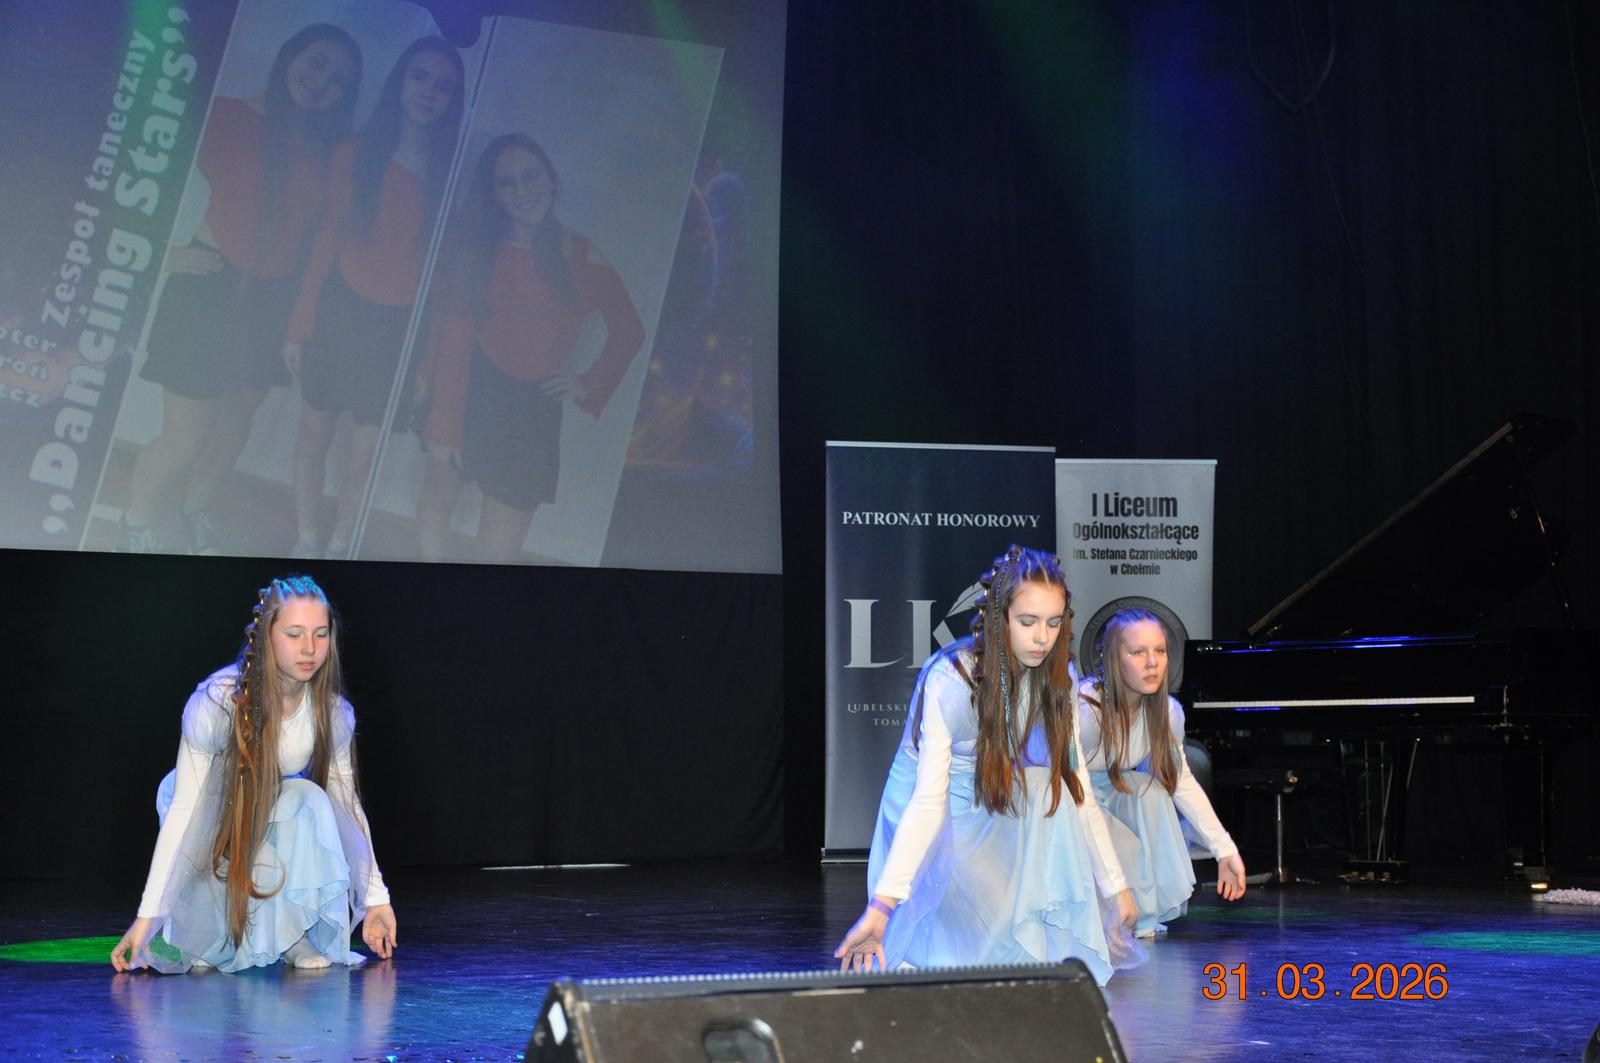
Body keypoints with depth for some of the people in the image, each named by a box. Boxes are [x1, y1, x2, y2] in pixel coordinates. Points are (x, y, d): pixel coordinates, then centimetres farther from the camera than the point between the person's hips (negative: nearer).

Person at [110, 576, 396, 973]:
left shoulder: (333, 714, -18)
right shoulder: (217, 702, -28)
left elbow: (347, 804, -5)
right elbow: (183, 810, -27)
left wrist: (376, 896, -7)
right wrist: (148, 914, -29)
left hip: (280, 816, 3)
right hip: (211, 821, -3)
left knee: (310, 800, -32)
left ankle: (294, 937, -16)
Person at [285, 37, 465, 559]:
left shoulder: (452, 173, -2)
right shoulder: (356, 155, 1)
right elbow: (327, 241, 3)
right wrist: (300, 327, 1)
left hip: (402, 329, -1)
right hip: (342, 313, 1)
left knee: (364, 456, 3)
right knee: (313, 436, 7)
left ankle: (339, 547, 21)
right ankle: (306, 542, 23)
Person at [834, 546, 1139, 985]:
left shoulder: (1054, 681, -8)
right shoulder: (950, 680, -25)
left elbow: (1078, 788, -6)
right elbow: (928, 800, -28)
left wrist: (1114, 884, -10)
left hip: (1000, 833, 6)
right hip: (935, 834, -6)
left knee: (1048, 784, -26)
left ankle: (1042, 941, -13)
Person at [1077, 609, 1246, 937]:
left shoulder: (1166, 712, -11)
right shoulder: (1085, 709, -31)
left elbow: (1182, 781, -2)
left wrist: (1226, 851, -7)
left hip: (1111, 795, 6)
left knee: (1151, 790, -25)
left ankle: (1147, 915, -11)